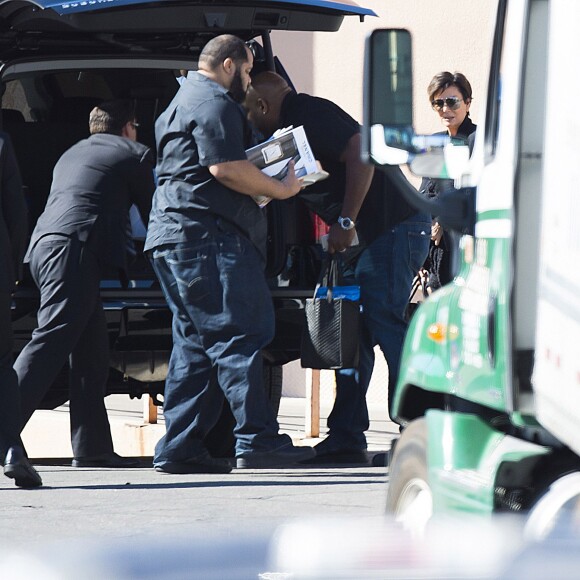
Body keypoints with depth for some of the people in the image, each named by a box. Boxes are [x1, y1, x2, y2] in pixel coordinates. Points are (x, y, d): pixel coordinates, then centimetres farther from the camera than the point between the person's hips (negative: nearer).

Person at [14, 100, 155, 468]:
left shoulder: (72, 155, 31)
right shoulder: (134, 155, 10)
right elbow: (152, 213, 14)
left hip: (45, 244, 8)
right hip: (75, 248, -8)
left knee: (90, 354, 11)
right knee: (51, 342, -17)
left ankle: (92, 448, 7)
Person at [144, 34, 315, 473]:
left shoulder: (183, 102, 28)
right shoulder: (214, 103, -7)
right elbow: (226, 168, -18)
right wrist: (280, 190, -8)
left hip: (175, 237, 11)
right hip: (207, 236, -11)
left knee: (196, 345, 9)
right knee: (239, 337, -13)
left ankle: (179, 449, 5)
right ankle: (257, 438, -18)